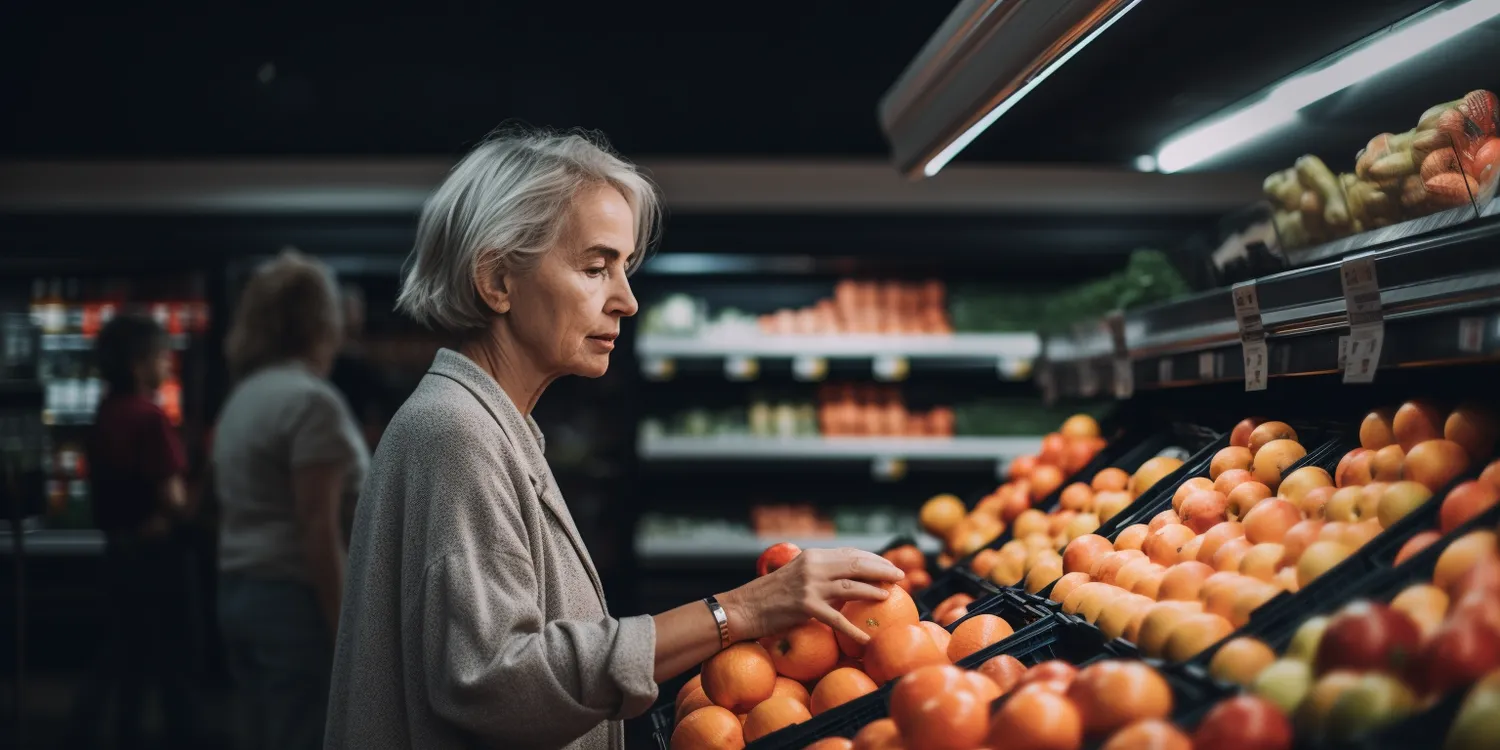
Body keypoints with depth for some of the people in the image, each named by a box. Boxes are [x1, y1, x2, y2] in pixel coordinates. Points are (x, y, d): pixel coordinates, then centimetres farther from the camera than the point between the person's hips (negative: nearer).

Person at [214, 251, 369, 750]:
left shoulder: (245, 396, 13)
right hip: (294, 599, -9)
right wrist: (344, 632, -17)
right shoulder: (311, 400, -15)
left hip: (238, 593, 9)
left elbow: (241, 512, 14)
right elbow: (318, 529, -19)